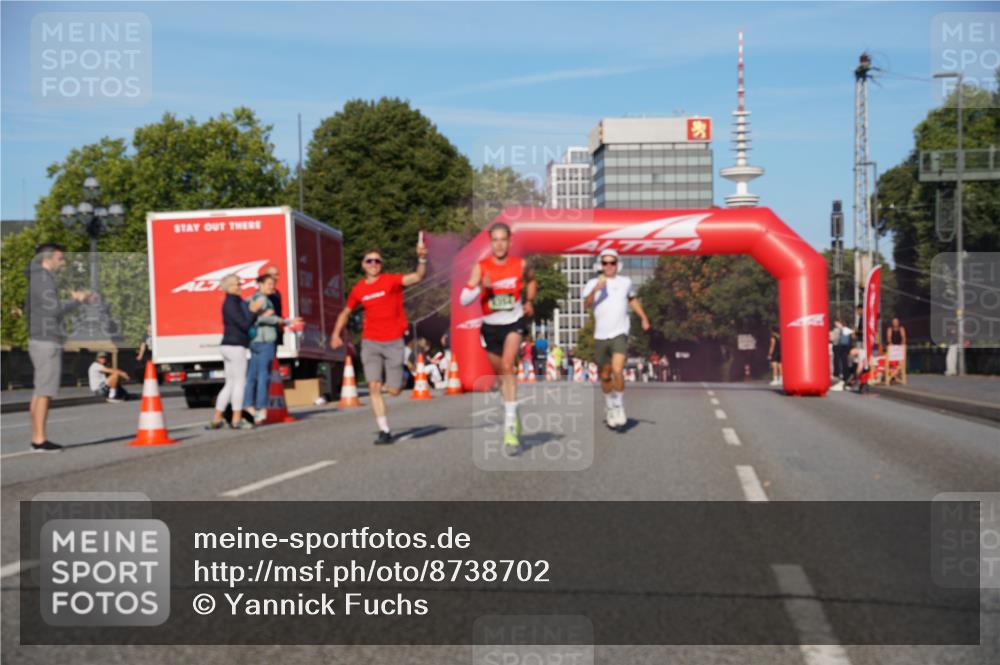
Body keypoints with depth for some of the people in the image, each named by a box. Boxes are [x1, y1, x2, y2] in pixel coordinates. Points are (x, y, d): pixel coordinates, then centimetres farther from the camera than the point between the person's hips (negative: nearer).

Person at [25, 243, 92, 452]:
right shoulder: (43, 279, -13)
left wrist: (74, 299, 17)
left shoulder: (36, 280, 18)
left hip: (39, 342, 10)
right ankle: (40, 439, -10)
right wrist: (77, 300, -6)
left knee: (39, 392, 9)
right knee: (45, 391, -10)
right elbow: (55, 309, -22)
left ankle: (36, 438, 10)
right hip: (47, 342, -10)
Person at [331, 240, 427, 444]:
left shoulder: (391, 280, -4)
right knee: (374, 386, -11)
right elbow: (345, 312, 21)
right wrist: (336, 334, 12)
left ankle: (401, 378, 36)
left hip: (394, 341, -2)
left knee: (394, 390, -1)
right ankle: (385, 431, -5)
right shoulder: (358, 289, 5)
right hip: (370, 342, 2)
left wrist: (421, 259, -37)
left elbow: (417, 277, -21)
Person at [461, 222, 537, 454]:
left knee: (508, 365, -23)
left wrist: (529, 301, 5)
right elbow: (464, 299, -16)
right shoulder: (481, 267, -9)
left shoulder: (520, 265, -5)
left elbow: (531, 281, 20)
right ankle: (513, 413, 40)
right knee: (502, 374, 15)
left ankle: (510, 427, -26)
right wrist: (480, 287, -33)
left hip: (514, 322, -2)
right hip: (491, 326, 2)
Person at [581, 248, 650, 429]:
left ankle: (619, 406, -2)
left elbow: (633, 300, 28)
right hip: (601, 336, 1)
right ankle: (609, 407, 31)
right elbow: (586, 304, -14)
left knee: (617, 371, -20)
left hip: (620, 334, -1)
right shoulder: (593, 283, 3)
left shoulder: (625, 282, 9)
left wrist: (643, 317, 23)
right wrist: (596, 290, -30)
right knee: (605, 376, 10)